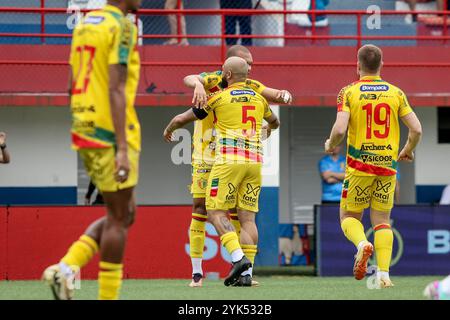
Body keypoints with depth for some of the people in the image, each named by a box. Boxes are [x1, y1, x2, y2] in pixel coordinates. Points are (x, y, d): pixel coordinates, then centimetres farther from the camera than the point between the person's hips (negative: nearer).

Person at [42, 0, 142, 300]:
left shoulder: (85, 24, 14)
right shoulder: (123, 27, -12)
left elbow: (73, 85, 18)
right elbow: (116, 90, -20)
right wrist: (122, 148, -22)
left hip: (85, 130, 8)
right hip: (112, 135, -8)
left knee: (125, 215, 16)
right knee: (119, 218, 1)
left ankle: (67, 268, 3)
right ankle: (108, 297, 4)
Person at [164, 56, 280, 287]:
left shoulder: (219, 98, 0)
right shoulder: (259, 99, 14)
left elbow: (181, 119, 10)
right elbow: (274, 122, 36)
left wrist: (168, 130, 31)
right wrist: (268, 129, 60)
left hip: (229, 161, -5)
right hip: (254, 162, 5)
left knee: (216, 213, -1)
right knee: (247, 217, 4)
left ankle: (238, 258, -20)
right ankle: (246, 273, -3)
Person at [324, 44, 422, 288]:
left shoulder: (349, 93, -4)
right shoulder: (395, 93, 4)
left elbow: (340, 129, -15)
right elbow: (416, 129, 0)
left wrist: (330, 145, 6)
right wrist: (408, 150, 19)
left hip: (359, 166, -2)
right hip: (387, 165, 2)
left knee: (349, 216, 12)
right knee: (382, 220, 9)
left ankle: (362, 244, -19)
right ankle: (383, 274, -4)